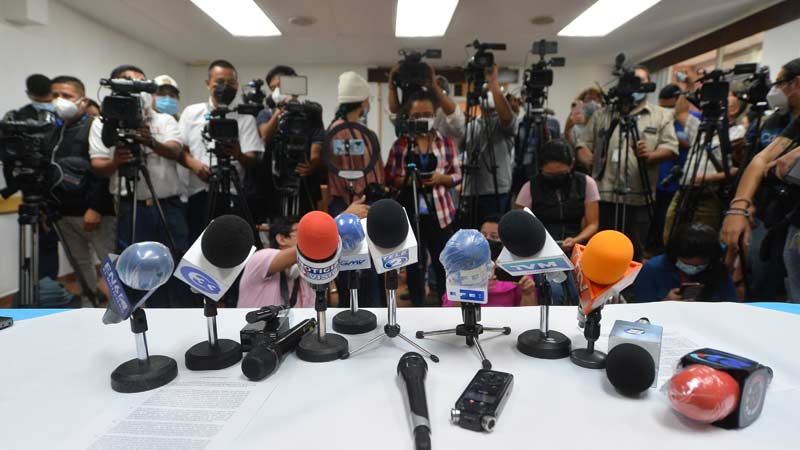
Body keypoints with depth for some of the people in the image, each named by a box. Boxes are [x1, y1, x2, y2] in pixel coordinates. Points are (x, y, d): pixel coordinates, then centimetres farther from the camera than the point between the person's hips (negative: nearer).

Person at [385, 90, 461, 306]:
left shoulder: (446, 142, 3)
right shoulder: (400, 144, 1)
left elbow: (457, 175, 6)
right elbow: (389, 178, 3)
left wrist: (440, 178, -13)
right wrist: (407, 180, -16)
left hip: (439, 212, 1)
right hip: (410, 212, 0)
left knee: (443, 262, 9)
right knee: (414, 264, 11)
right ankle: (417, 306, 27)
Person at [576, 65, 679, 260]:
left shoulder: (662, 116, 10)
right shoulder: (602, 114, 13)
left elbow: (671, 148, 2)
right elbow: (583, 143, 8)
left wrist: (650, 156, -19)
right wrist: (586, 157, -13)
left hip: (639, 198, 0)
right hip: (603, 194, 0)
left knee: (634, 253, 7)